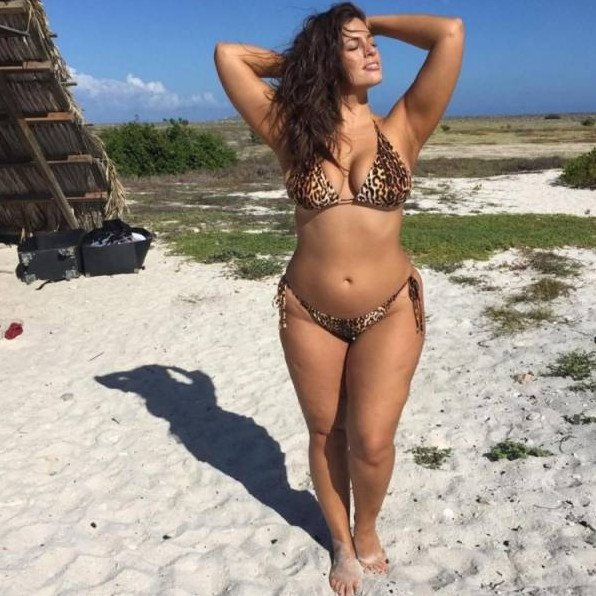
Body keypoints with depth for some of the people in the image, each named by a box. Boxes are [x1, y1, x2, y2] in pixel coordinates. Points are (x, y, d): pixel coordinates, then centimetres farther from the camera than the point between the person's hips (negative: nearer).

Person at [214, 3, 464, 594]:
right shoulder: (291, 130, -3)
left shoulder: (401, 130, -4)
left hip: (390, 310, 0)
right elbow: (227, 54, -2)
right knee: (325, 434, 14)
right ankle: (341, 541, 40)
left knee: (371, 441, -2)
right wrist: (293, 60, 10)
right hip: (308, 313, 1)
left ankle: (367, 530, 32)